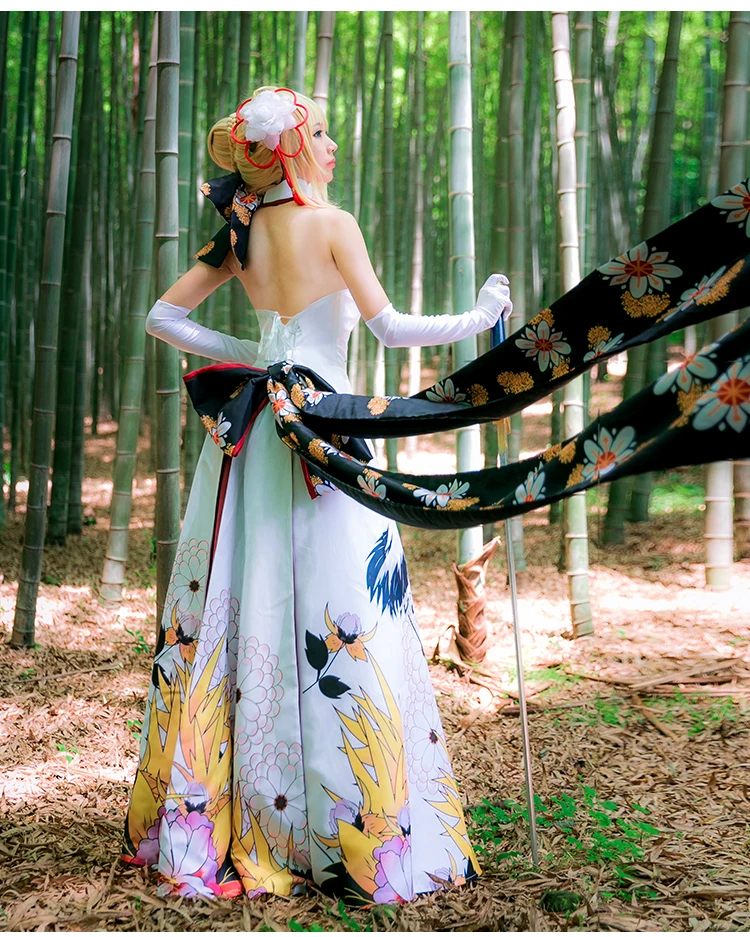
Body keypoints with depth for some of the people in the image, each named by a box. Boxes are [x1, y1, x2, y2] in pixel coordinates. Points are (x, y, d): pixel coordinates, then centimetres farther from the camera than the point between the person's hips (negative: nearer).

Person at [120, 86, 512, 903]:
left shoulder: (240, 231, 11)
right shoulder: (330, 223, -6)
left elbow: (163, 317, 13)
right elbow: (387, 325, -11)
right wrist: (479, 317, 0)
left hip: (252, 427, 6)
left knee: (233, 610, 9)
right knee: (340, 622, -4)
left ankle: (198, 824, 18)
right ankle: (358, 839, 1)